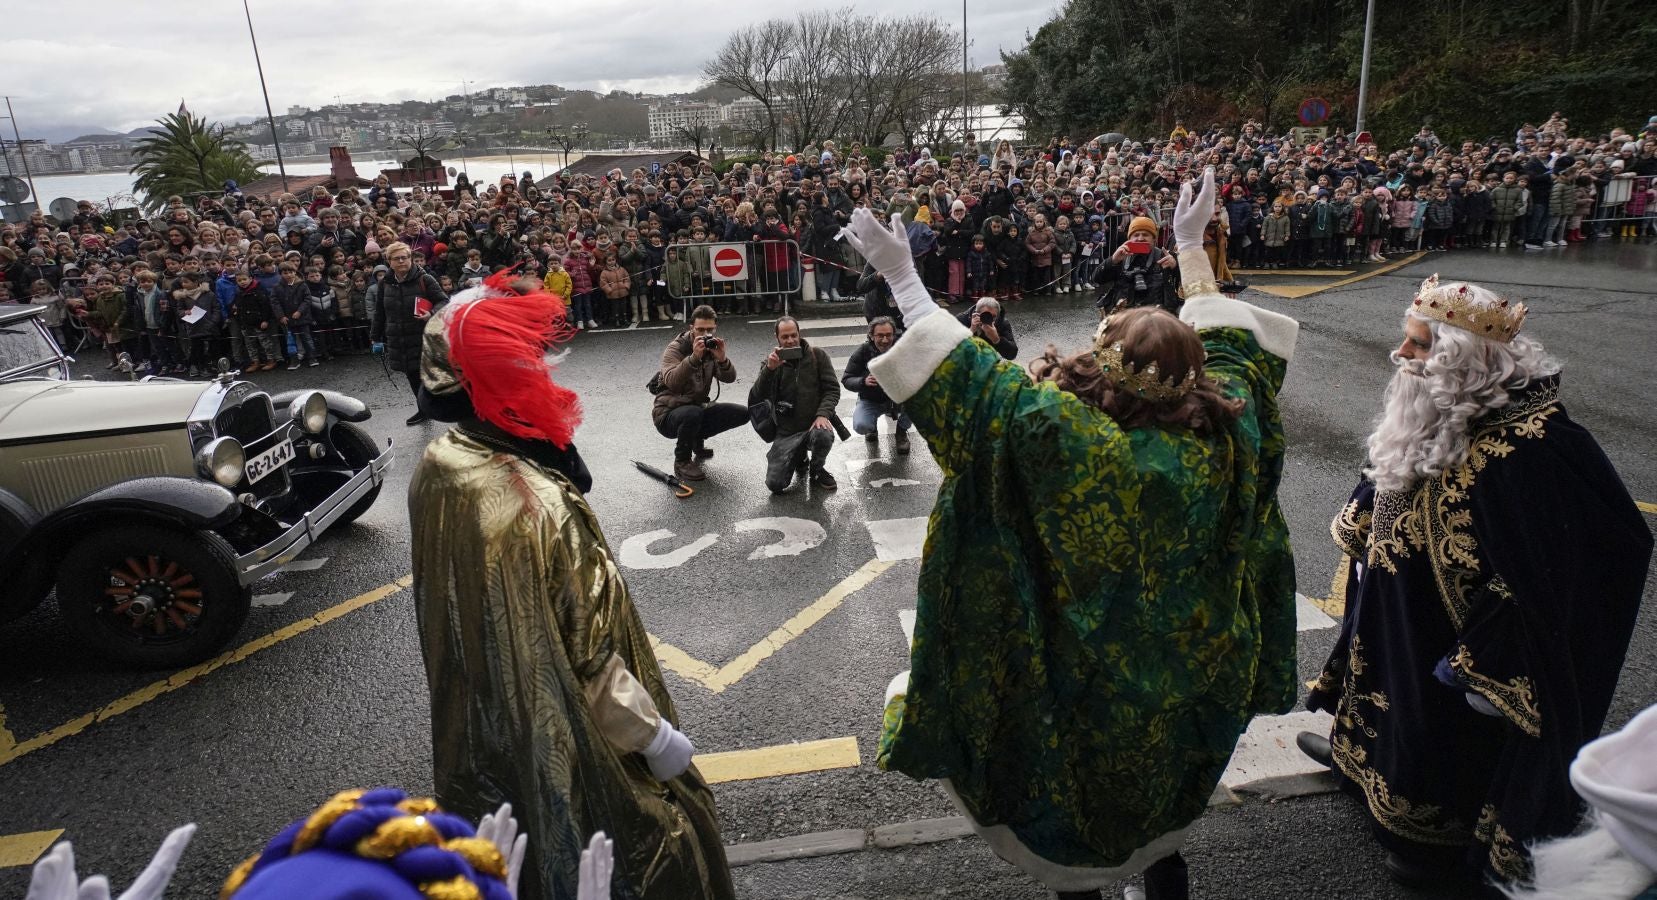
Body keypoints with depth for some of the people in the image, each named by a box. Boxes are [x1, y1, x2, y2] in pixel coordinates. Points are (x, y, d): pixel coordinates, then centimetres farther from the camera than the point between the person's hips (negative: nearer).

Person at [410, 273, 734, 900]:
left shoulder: (435, 469, -9)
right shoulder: (530, 502, -34)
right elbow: (585, 653, -28)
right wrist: (658, 736, -15)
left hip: (480, 728, 8)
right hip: (561, 744, -8)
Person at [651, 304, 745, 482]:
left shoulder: (712, 347, 2)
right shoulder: (676, 348, -16)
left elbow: (729, 378, -12)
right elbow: (672, 382, -35)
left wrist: (722, 359, -31)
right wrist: (694, 357, -46)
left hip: (698, 408, 6)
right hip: (668, 414, -6)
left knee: (741, 413, -6)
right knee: (693, 413, -38)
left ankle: (697, 439, 15)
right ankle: (682, 462, -11)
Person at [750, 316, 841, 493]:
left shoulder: (817, 355, 1)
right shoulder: (771, 360, 4)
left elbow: (832, 388, -3)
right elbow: (756, 398, -8)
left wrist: (823, 413, -21)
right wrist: (769, 369, -23)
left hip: (815, 424, -1)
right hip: (786, 432, 2)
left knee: (823, 435, -39)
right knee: (775, 484, -11)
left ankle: (817, 470, -3)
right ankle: (800, 457, 24)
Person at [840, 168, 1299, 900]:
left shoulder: (1061, 432, -31)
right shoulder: (1225, 428, -16)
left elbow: (964, 371, -27)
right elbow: (1228, 341, 2)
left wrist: (900, 275, -18)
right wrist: (1192, 245, 12)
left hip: (1086, 687, -5)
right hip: (1188, 690, 5)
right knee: (1156, 807, 31)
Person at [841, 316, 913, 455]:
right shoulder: (862, 353, -14)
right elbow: (846, 380, -13)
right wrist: (863, 381, -35)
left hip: (897, 397, 1)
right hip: (870, 400, 0)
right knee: (860, 426, -30)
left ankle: (902, 431, 0)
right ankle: (872, 426, 12)